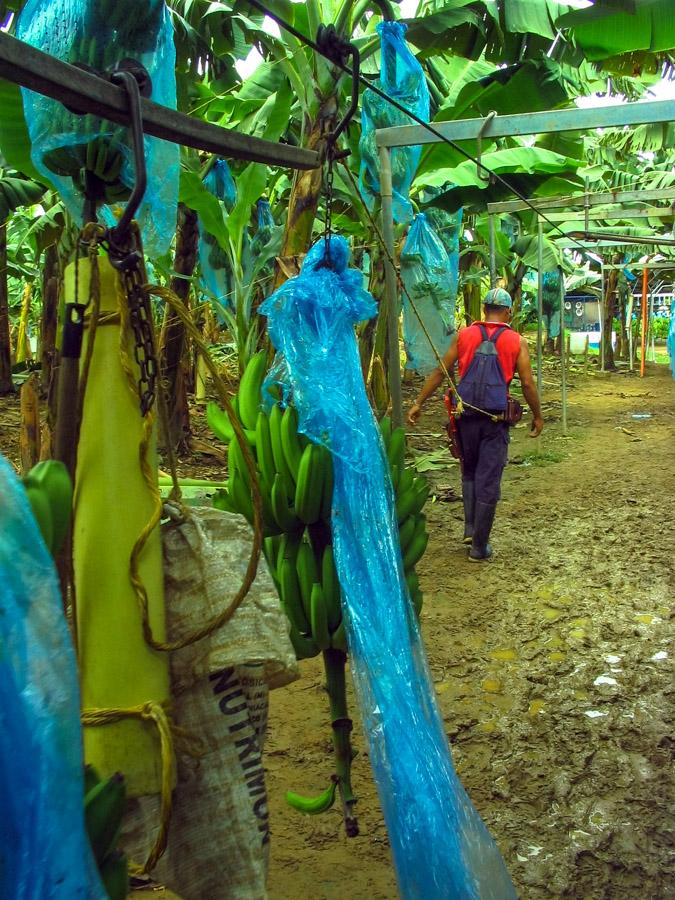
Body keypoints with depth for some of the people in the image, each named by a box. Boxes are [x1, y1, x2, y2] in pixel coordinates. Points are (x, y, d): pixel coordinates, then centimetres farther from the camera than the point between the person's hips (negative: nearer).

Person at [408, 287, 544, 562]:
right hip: (496, 419, -2)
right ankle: (479, 547, 8)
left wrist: (418, 403, 12)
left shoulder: (464, 335, 7)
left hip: (466, 415, 2)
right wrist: (537, 416, 14)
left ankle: (470, 527, 14)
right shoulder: (516, 341, 3)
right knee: (488, 481, 4)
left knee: (469, 472, 23)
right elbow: (527, 383, 2)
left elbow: (439, 372, 6)